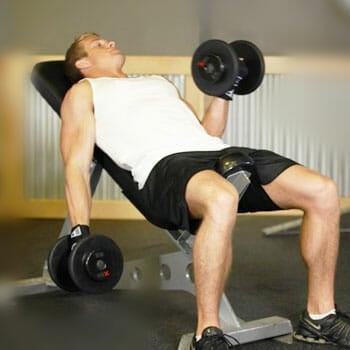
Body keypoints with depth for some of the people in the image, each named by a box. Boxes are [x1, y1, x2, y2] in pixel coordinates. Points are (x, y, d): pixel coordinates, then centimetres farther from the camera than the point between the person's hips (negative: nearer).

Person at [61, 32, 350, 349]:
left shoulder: (159, 82, 38)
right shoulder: (84, 92, 20)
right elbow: (76, 164, 6)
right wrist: (80, 233, -7)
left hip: (217, 153, 7)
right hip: (164, 164, -6)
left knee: (323, 192, -14)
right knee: (221, 200, -43)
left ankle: (320, 317, -1)